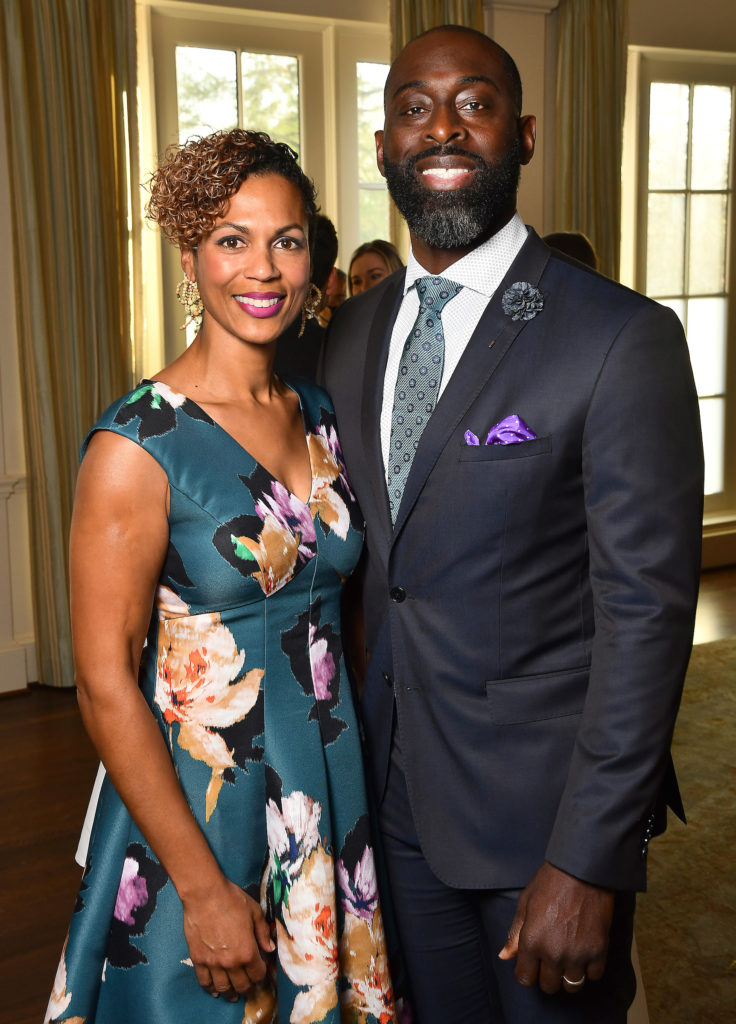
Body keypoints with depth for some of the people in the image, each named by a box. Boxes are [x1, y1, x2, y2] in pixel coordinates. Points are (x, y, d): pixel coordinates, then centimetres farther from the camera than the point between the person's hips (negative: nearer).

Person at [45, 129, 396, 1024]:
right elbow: (105, 687, -17)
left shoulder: (318, 414, 2)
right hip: (197, 807, -6)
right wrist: (204, 887, -17)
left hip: (333, 795, 6)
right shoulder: (139, 445, -18)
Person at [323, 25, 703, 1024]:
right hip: (398, 794, 6)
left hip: (546, 804, -5)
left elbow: (646, 613, -18)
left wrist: (588, 865, -19)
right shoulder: (351, 333, 5)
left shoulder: (625, 340, -16)